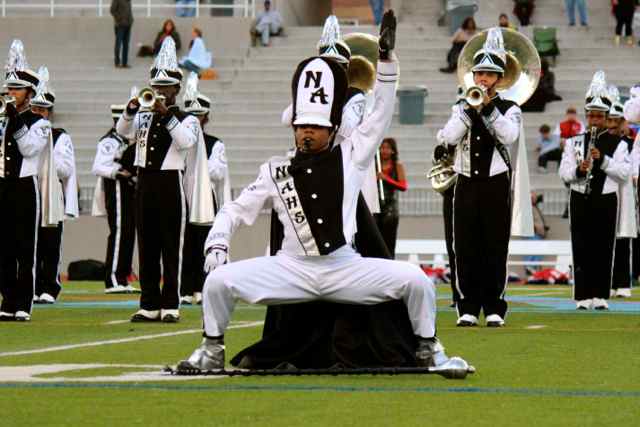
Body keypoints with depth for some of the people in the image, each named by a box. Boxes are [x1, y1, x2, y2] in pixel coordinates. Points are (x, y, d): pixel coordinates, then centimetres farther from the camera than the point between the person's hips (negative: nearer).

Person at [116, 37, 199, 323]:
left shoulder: (187, 120, 3)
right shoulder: (144, 118, 14)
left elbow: (186, 141, -16)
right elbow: (123, 131, -3)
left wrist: (166, 115, -22)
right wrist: (132, 109, -19)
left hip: (170, 185, -4)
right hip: (145, 184, 4)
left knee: (172, 249, -3)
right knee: (147, 249, 5)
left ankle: (170, 306, -1)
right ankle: (149, 305, 8)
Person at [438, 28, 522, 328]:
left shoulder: (509, 109, 4)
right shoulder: (461, 108, 11)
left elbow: (509, 136, -15)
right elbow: (449, 137, -5)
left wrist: (489, 108, -19)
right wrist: (470, 108, -13)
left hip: (495, 184, -2)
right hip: (467, 184, 2)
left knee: (495, 249, -2)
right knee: (465, 248, 1)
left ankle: (494, 309, 3)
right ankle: (468, 308, 4)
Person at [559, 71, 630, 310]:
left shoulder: (617, 144, 5)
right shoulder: (574, 142, 9)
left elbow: (625, 173, -6)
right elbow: (563, 173, 2)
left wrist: (603, 159, -18)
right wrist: (578, 170, -19)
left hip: (606, 201, 0)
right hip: (580, 201, 0)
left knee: (604, 249, 0)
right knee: (581, 249, -2)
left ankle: (600, 296, 4)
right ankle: (583, 296, 0)